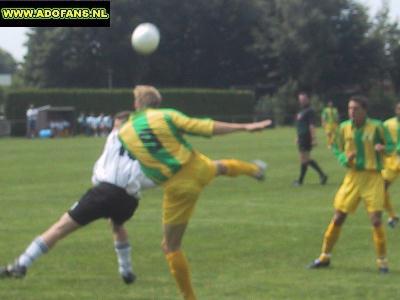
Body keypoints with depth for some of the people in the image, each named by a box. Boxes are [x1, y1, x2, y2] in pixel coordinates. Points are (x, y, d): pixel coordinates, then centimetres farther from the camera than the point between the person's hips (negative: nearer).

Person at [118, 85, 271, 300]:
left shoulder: (124, 133, -4)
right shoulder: (166, 116, -8)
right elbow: (207, 128, -9)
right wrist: (246, 127, -3)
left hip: (178, 187, -2)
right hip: (198, 168, 2)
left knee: (170, 246, 10)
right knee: (221, 166, 40)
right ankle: (254, 170, 72)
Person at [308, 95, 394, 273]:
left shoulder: (376, 127, -7)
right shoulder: (344, 128, 2)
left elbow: (390, 146, -1)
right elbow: (336, 149, 13)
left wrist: (383, 148, -25)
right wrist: (345, 158, -10)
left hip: (373, 178, -3)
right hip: (353, 176, 3)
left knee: (376, 220, -9)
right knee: (338, 217, 5)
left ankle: (382, 261, 5)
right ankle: (325, 257, 18)